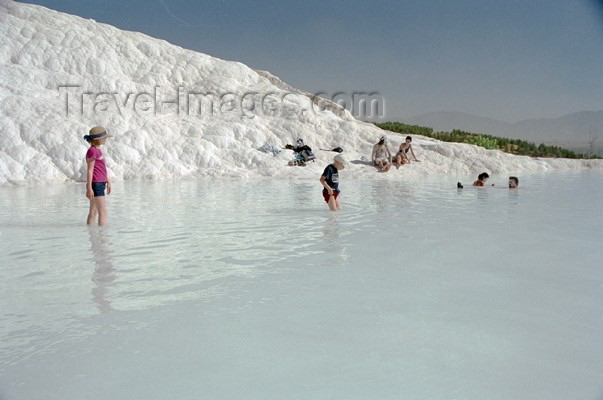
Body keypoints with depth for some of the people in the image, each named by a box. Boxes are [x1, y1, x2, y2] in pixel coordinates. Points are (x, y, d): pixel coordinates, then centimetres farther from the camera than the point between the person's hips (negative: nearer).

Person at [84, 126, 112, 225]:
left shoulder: (97, 150, 15)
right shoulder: (92, 151, -13)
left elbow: (103, 168, 21)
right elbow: (90, 170, -16)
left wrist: (108, 182, 23)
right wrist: (89, 188, -17)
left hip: (100, 184, 9)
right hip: (96, 184, -9)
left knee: (93, 213, 12)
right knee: (103, 212, -8)